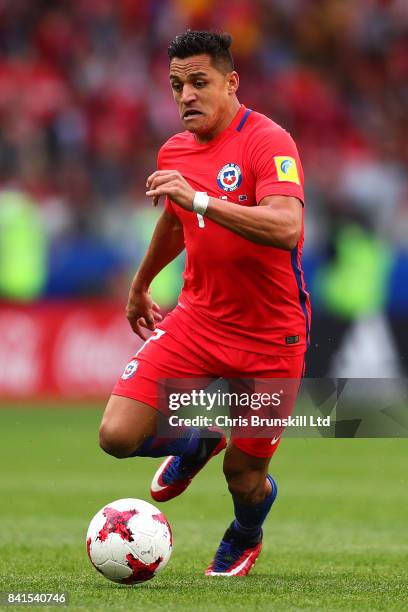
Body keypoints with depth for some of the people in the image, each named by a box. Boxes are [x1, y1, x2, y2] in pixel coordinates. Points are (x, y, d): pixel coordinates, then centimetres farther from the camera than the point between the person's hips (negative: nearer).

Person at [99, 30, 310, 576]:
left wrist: (201, 199, -41)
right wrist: (140, 285, 40)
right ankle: (197, 443, 24)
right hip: (197, 320, 5)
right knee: (118, 436, -11)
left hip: (269, 336, -5)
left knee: (244, 480, 2)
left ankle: (245, 538, 41)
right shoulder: (173, 153, 6)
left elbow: (286, 226, -34)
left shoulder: (267, 141, -17)